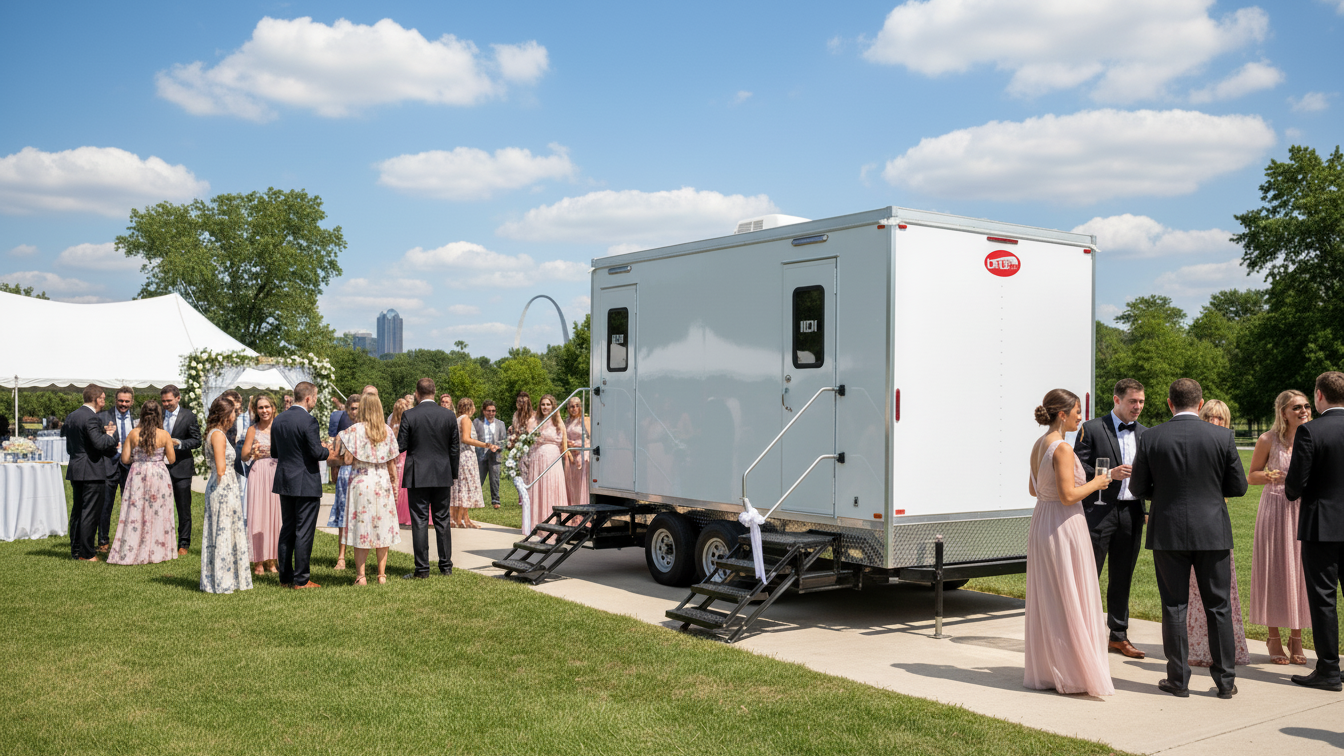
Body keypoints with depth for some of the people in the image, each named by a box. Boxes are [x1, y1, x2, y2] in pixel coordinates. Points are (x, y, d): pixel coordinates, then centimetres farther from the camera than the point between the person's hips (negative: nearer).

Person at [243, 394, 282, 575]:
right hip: (258, 474, -2)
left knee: (274, 515, 4)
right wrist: (253, 453, -19)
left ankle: (271, 559, 13)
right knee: (258, 514, -2)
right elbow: (244, 455, 1)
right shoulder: (253, 430, 3)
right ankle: (258, 561, 4)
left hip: (277, 474, 2)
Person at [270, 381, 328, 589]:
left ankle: (285, 576, 20)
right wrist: (327, 451, 2)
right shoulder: (308, 420, -16)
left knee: (287, 530, 15)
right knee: (304, 532, -1)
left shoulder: (278, 420, 7)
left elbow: (274, 452, 12)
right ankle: (300, 579, 2)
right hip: (306, 484, -7)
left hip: (284, 482, 7)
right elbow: (317, 453, -18)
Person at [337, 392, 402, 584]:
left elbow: (348, 460, -10)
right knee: (383, 526, 8)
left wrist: (341, 444, 8)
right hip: (383, 482, 3)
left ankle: (361, 575, 1)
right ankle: (382, 574, 11)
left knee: (361, 527, 1)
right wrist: (394, 485, 14)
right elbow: (392, 463, 5)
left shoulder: (354, 430, -7)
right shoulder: (387, 431, 2)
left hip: (361, 482, -2)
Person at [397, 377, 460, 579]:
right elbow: (454, 449, 5)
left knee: (419, 521, 1)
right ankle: (446, 566, 15)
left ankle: (422, 569, 2)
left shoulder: (409, 415, -9)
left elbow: (401, 446, -8)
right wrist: (453, 475, 15)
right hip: (442, 476, 3)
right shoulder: (449, 416, 1)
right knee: (442, 521, 11)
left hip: (418, 476, -3)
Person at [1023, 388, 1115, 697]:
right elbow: (1068, 496, -23)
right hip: (1064, 526, -9)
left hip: (1041, 522, 9)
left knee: (1045, 599, 14)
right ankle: (1073, 674, 6)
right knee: (1070, 600, 0)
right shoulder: (1062, 448, -18)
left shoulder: (1038, 445, 9)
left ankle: (1044, 671, 21)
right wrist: (1095, 484, -6)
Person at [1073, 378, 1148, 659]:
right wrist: (1109, 474, -19)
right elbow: (1078, 467, -7)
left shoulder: (1145, 433, 13)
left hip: (1131, 512, 5)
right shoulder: (1092, 429, -3)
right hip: (1100, 512, -5)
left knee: (1122, 578, 13)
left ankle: (1118, 635, 22)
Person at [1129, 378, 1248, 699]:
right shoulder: (1222, 437, -5)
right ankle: (1225, 680, 16)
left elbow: (1138, 487, 0)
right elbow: (1238, 487, 0)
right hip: (1213, 531, 1)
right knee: (1218, 606, 10)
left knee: (1173, 606, 7)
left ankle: (1178, 679, 12)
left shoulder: (1151, 438, -6)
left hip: (1168, 531, 0)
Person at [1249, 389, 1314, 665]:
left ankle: (1296, 639, 17)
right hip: (1275, 510, -2)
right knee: (1274, 571, 2)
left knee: (1301, 571, 5)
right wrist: (1270, 476, -15)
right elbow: (1251, 476, 4)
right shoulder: (1268, 440, -3)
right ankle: (1274, 640, 13)